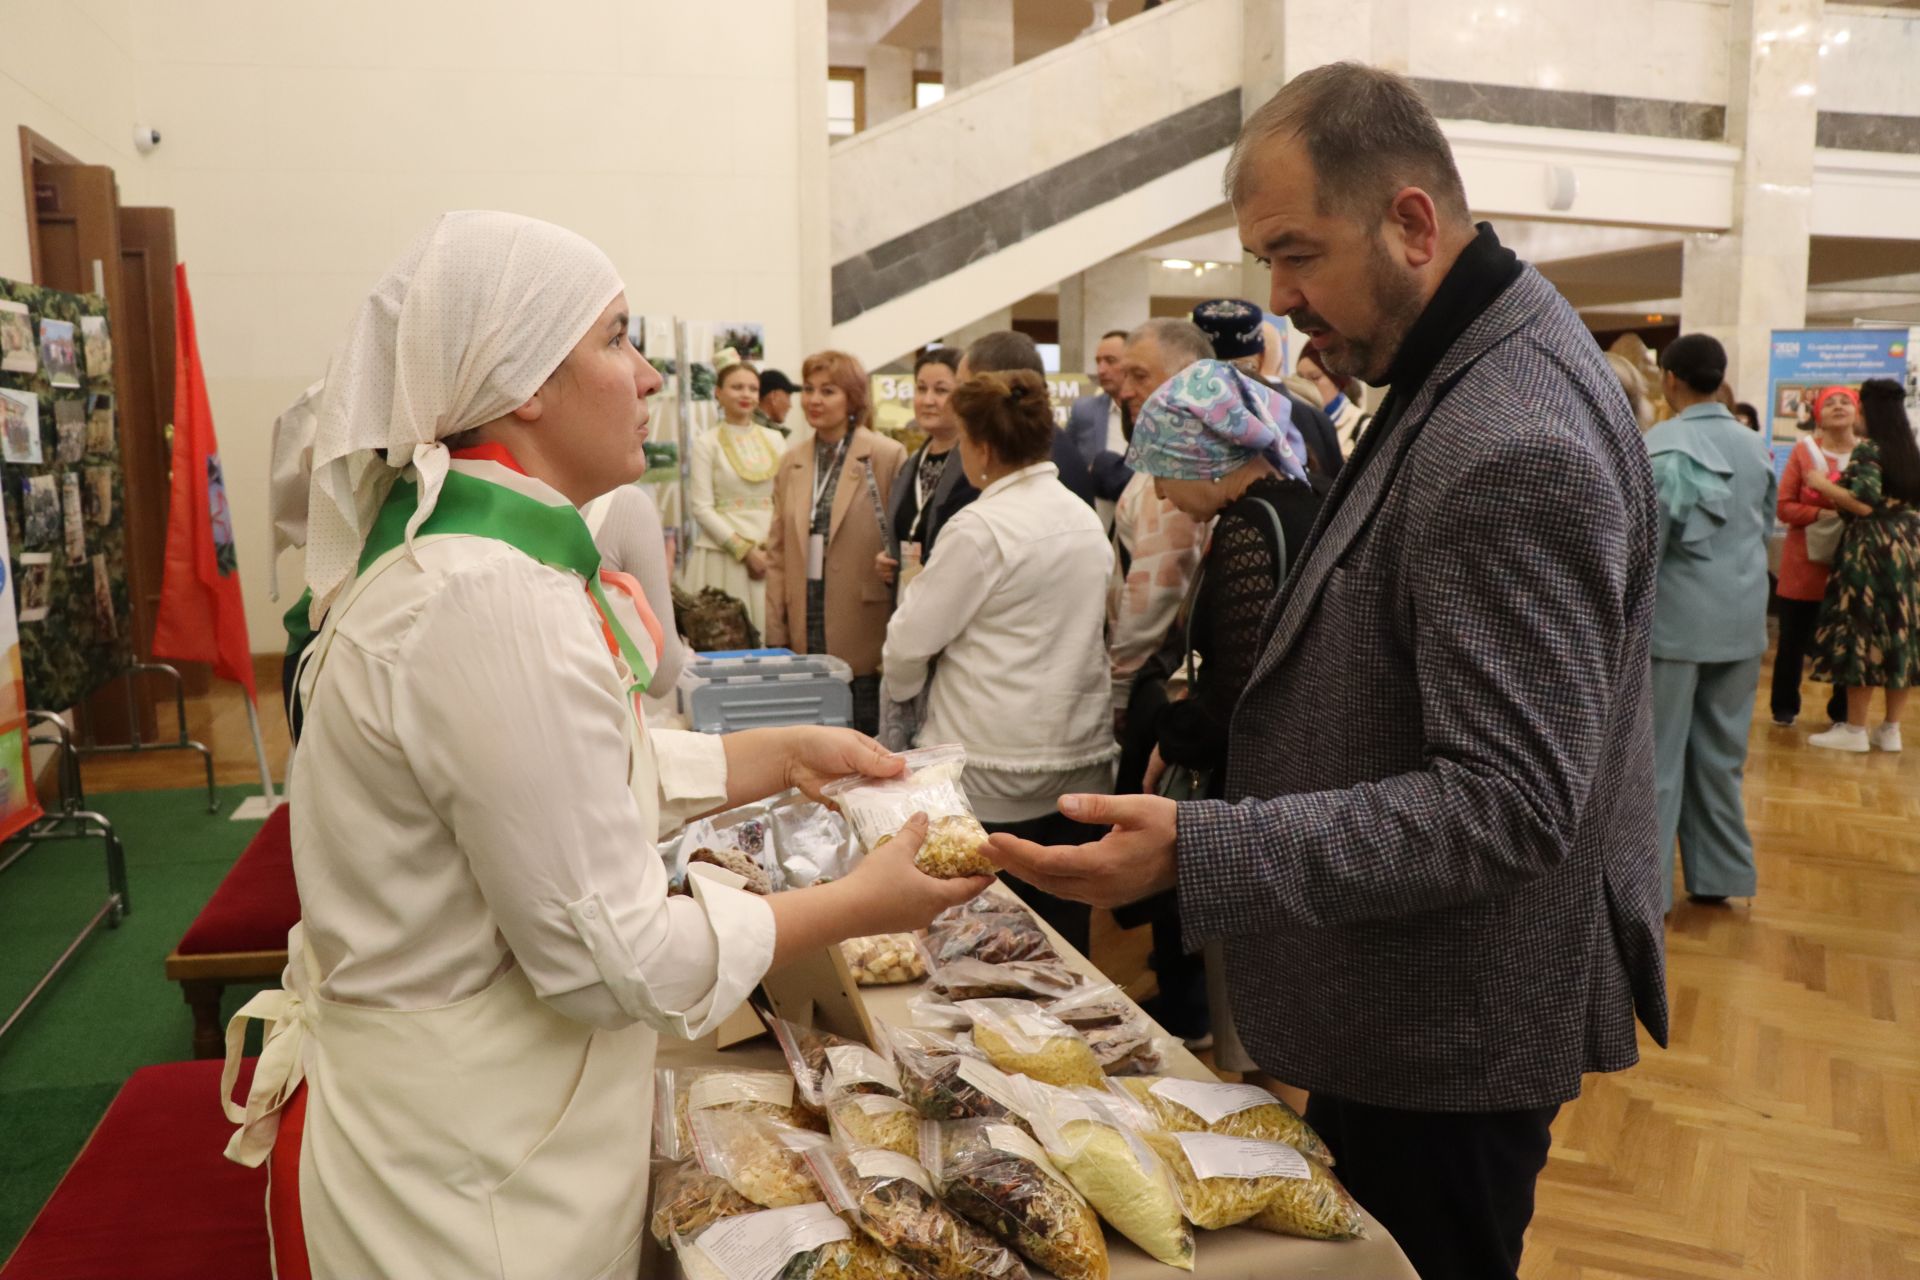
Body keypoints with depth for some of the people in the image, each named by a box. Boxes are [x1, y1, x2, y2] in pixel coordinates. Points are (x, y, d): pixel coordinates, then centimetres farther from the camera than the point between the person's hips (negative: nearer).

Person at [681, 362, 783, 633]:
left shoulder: (775, 439, 11)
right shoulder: (706, 443, -1)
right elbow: (702, 508, -6)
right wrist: (745, 550, -11)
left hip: (771, 555, 3)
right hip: (723, 555, -3)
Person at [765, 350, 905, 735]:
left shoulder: (887, 457, -5)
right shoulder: (792, 462, 11)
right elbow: (778, 551, 12)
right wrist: (776, 636, 7)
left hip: (865, 639, -4)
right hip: (805, 639, 5)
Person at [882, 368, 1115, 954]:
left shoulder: (980, 528, -14)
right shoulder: (1085, 518, 8)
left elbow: (910, 643, -11)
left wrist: (898, 688, 11)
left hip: (995, 774, -7)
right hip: (1083, 759, 7)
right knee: (1064, 949, 13)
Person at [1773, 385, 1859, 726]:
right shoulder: (1803, 451, -2)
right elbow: (1784, 506, -5)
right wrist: (1821, 513, -20)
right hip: (1804, 561, -1)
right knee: (1793, 638, 6)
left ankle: (1842, 712, 19)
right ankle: (1784, 707, 20)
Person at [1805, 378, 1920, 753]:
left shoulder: (1868, 450, -11)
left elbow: (1864, 504, -20)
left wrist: (1822, 485, -8)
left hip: (1872, 550, -8)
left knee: (1863, 633, -3)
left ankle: (1854, 730, 0)